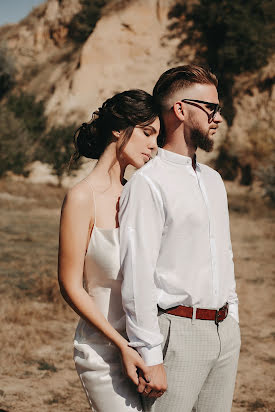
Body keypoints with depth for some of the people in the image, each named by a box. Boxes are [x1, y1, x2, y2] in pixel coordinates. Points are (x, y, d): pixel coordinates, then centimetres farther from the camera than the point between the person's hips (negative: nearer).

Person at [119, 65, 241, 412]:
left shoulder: (213, 180, 16)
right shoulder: (147, 183, -11)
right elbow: (137, 276, -16)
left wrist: (232, 323, 18)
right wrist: (150, 357, -18)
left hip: (225, 332, 7)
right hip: (179, 333, -7)